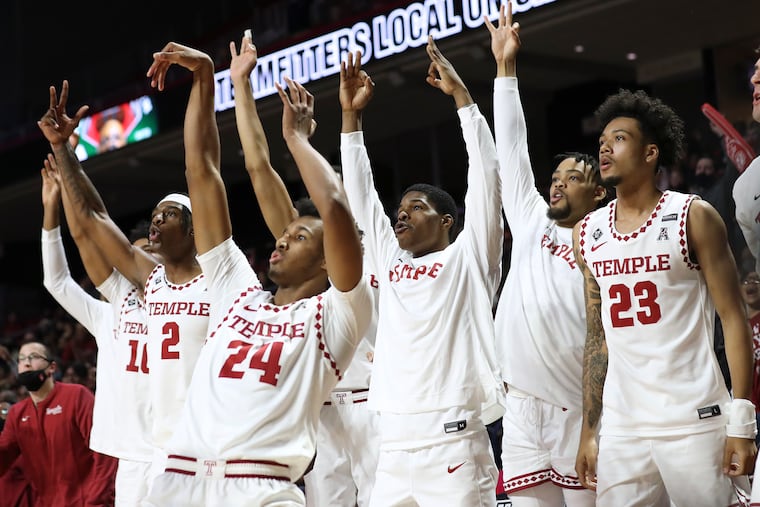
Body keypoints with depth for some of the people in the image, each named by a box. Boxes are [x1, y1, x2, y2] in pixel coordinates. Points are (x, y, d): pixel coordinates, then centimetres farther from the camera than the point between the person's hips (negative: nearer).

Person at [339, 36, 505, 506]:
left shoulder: (468, 259, 6)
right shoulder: (390, 261, 19)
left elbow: (487, 174, -1)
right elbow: (360, 194, 22)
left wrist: (461, 94, -1)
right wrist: (351, 116, 19)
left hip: (453, 442, -5)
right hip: (392, 444, 5)